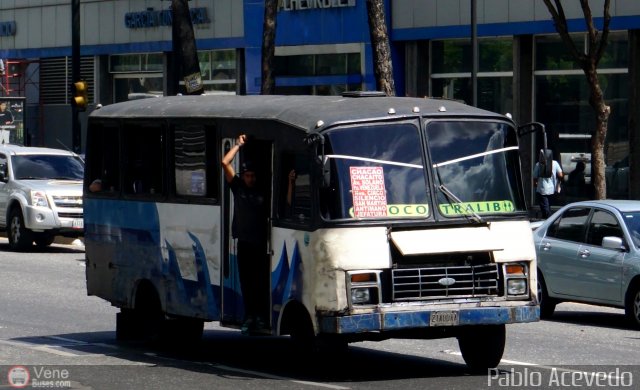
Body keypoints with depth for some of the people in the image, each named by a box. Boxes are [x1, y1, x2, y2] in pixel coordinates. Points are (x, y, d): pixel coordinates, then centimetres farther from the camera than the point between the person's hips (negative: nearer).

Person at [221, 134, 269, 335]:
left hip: (261, 244, -2)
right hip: (244, 243, 2)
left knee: (261, 282, -3)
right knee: (246, 282, 3)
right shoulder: (238, 187, 9)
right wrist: (238, 145, 6)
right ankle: (249, 316, 5)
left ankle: (261, 315, -1)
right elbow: (225, 163, 5)